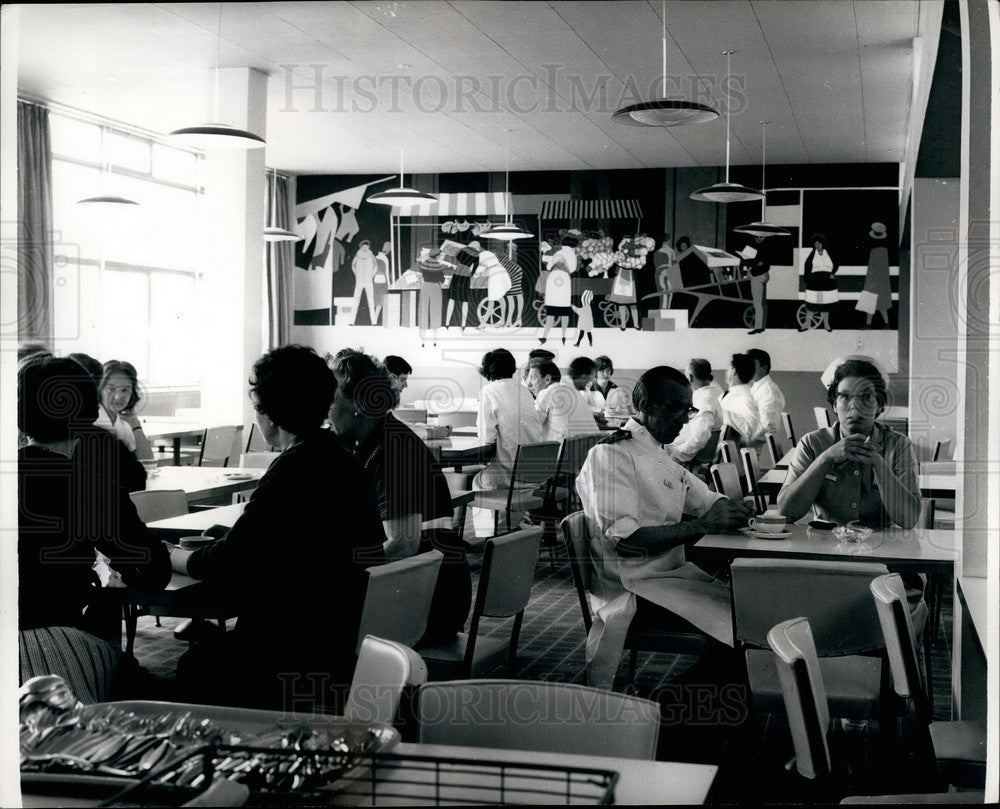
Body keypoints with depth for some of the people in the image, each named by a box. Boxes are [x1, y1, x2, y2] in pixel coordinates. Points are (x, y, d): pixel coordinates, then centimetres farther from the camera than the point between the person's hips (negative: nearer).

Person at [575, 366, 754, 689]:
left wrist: (730, 510, 0)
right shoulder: (612, 455, -11)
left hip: (673, 571, 10)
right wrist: (702, 526, -23)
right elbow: (623, 537, -21)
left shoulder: (661, 455, 19)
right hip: (636, 586, -10)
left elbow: (706, 499, 26)